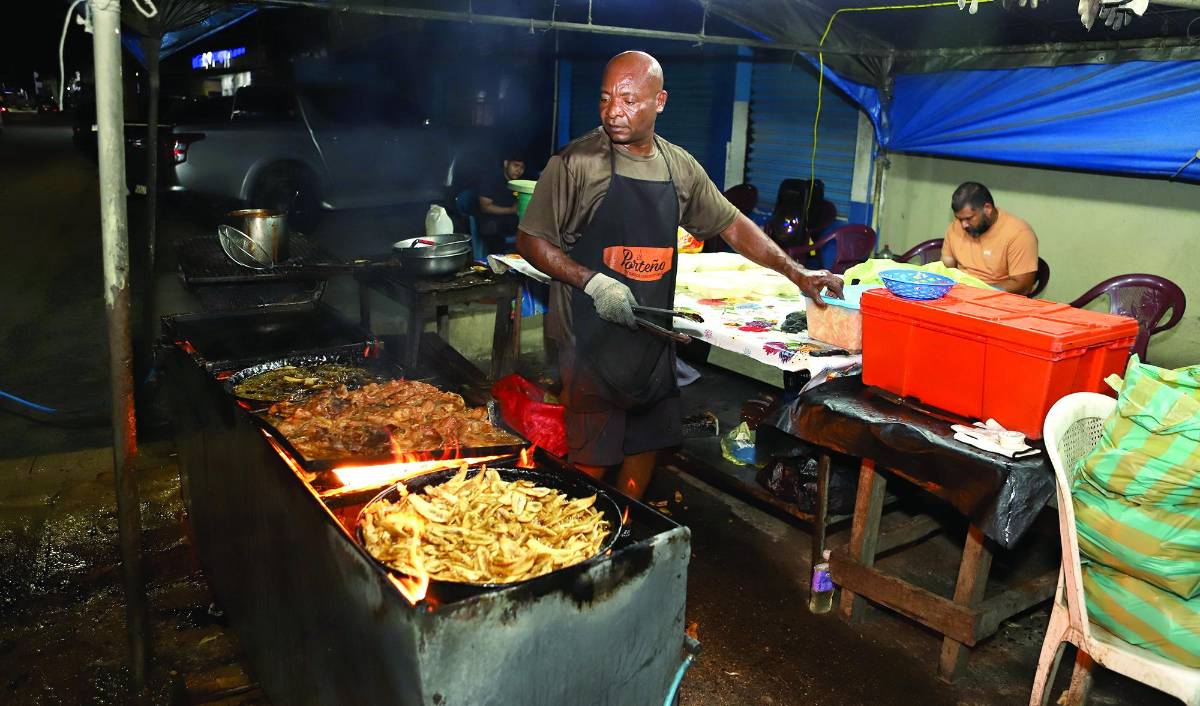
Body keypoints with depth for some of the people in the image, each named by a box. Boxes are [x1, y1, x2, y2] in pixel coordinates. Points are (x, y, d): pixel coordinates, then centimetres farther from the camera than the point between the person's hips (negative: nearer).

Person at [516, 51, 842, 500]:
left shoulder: (681, 168, 8)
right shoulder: (576, 163, -8)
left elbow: (731, 225, 15)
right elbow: (530, 239, -6)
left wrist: (796, 273, 8)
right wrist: (592, 282, -19)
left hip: (654, 336, 6)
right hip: (593, 339, -5)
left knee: (646, 444, 14)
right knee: (591, 461, -3)